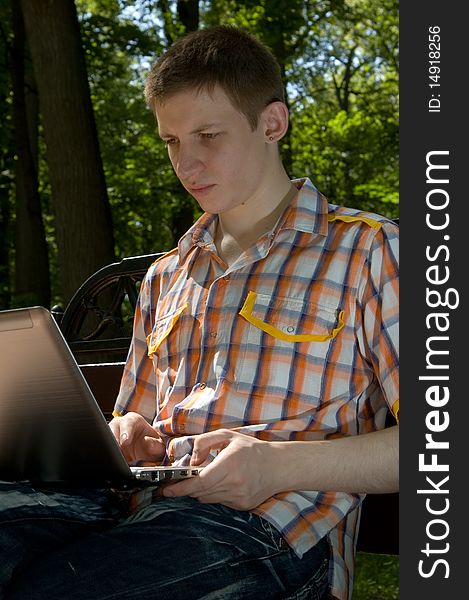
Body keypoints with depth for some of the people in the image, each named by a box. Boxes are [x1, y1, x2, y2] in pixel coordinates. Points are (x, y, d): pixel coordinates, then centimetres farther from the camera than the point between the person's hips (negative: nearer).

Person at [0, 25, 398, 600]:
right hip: (138, 500, 6)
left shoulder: (366, 251, 6)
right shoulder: (165, 277, 26)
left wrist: (284, 464, -15)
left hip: (266, 525, -5)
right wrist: (122, 436, 6)